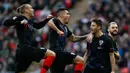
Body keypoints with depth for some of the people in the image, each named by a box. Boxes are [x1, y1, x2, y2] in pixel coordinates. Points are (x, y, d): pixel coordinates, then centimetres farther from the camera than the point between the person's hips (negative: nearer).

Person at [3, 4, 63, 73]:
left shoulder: (29, 22, 20)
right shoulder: (20, 18, -3)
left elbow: (38, 25, 38)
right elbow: (5, 23, -13)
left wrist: (47, 19, 25)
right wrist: (20, 22, -20)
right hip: (25, 48, -9)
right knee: (52, 54, -11)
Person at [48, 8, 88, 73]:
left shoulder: (65, 27, 23)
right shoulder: (56, 21, -2)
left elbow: (73, 38, 31)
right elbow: (50, 23, -25)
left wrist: (87, 36, 24)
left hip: (60, 52, 10)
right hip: (56, 51, -10)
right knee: (81, 61, -15)